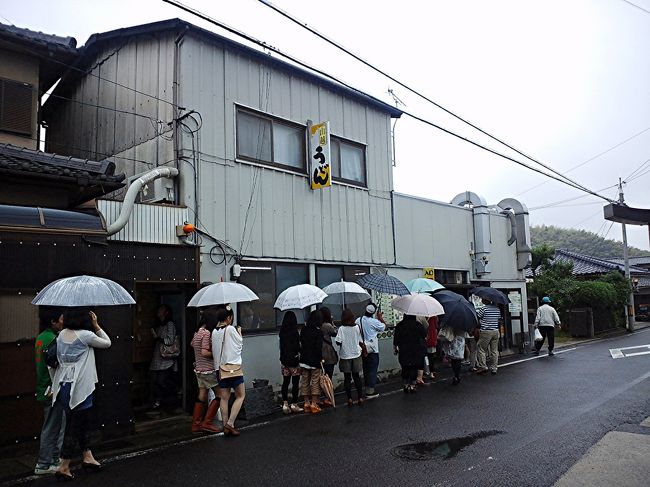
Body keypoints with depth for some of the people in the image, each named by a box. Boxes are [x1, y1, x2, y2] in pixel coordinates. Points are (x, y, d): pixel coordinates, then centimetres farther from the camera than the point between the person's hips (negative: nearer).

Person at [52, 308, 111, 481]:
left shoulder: (62, 334, 5)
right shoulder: (86, 335, -15)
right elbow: (107, 343, -2)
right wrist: (96, 326, 1)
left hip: (64, 385, 7)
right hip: (80, 387, -7)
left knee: (82, 421, 18)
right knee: (77, 424, 4)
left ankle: (87, 457, 28)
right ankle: (63, 467, 9)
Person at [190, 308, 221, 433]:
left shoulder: (197, 332, 9)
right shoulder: (207, 333, -19)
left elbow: (192, 345, 25)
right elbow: (204, 352, -24)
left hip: (199, 369, 9)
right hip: (208, 370, -9)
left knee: (202, 396, 14)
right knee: (219, 395, 0)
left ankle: (196, 424, 18)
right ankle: (207, 423, 1)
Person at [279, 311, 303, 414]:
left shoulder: (282, 331, 1)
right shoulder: (294, 332, -16)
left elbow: (282, 346, 8)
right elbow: (297, 347, -14)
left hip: (284, 359, 5)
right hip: (294, 360, -5)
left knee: (285, 382, 11)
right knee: (295, 383, 6)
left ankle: (285, 404, 7)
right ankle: (294, 404, 11)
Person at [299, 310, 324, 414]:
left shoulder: (303, 330, 2)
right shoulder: (318, 332, -13)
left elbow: (300, 344, 6)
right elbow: (318, 348, -16)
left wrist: (302, 354, 14)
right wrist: (321, 358, -7)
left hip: (304, 360, 5)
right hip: (315, 361, -5)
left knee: (305, 381, 11)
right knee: (315, 382, 5)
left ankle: (307, 403, 17)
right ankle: (314, 404, 6)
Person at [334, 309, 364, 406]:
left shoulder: (341, 329, -13)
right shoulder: (357, 328, -5)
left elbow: (338, 342, -19)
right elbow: (360, 342, 0)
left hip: (345, 356, -2)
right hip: (356, 355, 2)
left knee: (347, 378, 8)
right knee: (356, 377, 13)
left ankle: (350, 399, 9)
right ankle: (360, 398, 13)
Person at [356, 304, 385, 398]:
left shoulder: (358, 320, -4)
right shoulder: (374, 322, -16)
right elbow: (384, 327, -1)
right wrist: (381, 318, 12)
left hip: (362, 349, 5)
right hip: (372, 350, -5)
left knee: (366, 369, 15)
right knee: (372, 370, 2)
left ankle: (367, 389, 25)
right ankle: (370, 391, 3)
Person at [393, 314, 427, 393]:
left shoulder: (399, 326, -3)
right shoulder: (418, 325, -7)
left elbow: (395, 338, 0)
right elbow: (425, 336, 3)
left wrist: (394, 348, 11)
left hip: (403, 351, 1)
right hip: (416, 351, -1)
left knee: (405, 368, 11)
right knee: (414, 368, 6)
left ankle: (406, 385, 16)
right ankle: (412, 386, 8)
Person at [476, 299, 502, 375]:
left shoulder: (484, 308, -12)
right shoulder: (497, 308, 6)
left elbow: (476, 316, -7)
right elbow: (499, 318, 13)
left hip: (486, 332, -6)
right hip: (496, 331, 6)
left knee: (481, 349, 4)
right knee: (494, 350, 9)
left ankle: (483, 367, 0)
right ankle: (494, 369, 13)